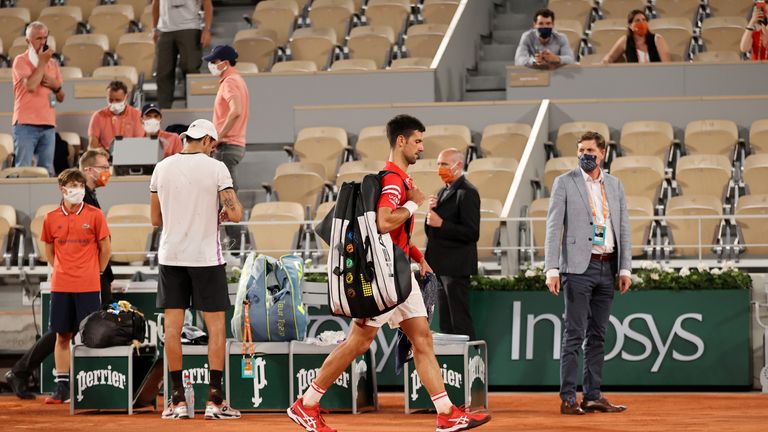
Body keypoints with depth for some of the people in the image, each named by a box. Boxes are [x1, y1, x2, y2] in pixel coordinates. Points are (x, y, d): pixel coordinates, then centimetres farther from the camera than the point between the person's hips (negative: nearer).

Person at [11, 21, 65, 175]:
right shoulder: (21, 61, 0)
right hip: (26, 124, -5)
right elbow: (30, 86, -17)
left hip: (48, 125, 5)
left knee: (47, 171, 0)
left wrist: (55, 85, 0)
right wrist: (42, 62, -7)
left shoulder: (52, 63, 17)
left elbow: (61, 98, 22)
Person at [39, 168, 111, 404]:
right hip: (60, 287, 2)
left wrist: (95, 272, 9)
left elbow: (105, 248, 6)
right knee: (62, 336, 5)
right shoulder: (51, 218, 5)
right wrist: (61, 271, 12)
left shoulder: (94, 215, -1)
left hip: (88, 287, -2)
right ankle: (62, 386, 10)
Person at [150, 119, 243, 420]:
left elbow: (156, 219, 9)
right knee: (216, 325, 4)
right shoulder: (215, 168, -8)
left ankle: (177, 401, 5)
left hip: (171, 256, 3)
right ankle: (215, 400, 0)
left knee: (173, 325, 5)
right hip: (206, 258, -3)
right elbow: (235, 214, -12)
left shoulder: (162, 168, 3)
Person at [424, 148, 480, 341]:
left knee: (460, 320, -7)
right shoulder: (444, 191, 17)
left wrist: (441, 224, -21)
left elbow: (472, 233, -19)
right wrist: (432, 211, -1)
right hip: (441, 265, 10)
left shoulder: (467, 192, -13)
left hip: (455, 267, -10)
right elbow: (433, 228, 19)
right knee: (445, 321, 13)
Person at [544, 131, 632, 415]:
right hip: (579, 266, -5)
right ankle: (568, 398, -5)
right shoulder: (565, 183, 0)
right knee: (575, 334, -6)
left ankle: (593, 396, 11)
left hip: (607, 268, 5)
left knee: (598, 335, 7)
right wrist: (552, 269, -12)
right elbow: (554, 227, -4)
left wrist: (625, 268, 6)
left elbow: (623, 228, 14)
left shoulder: (615, 185, 13)